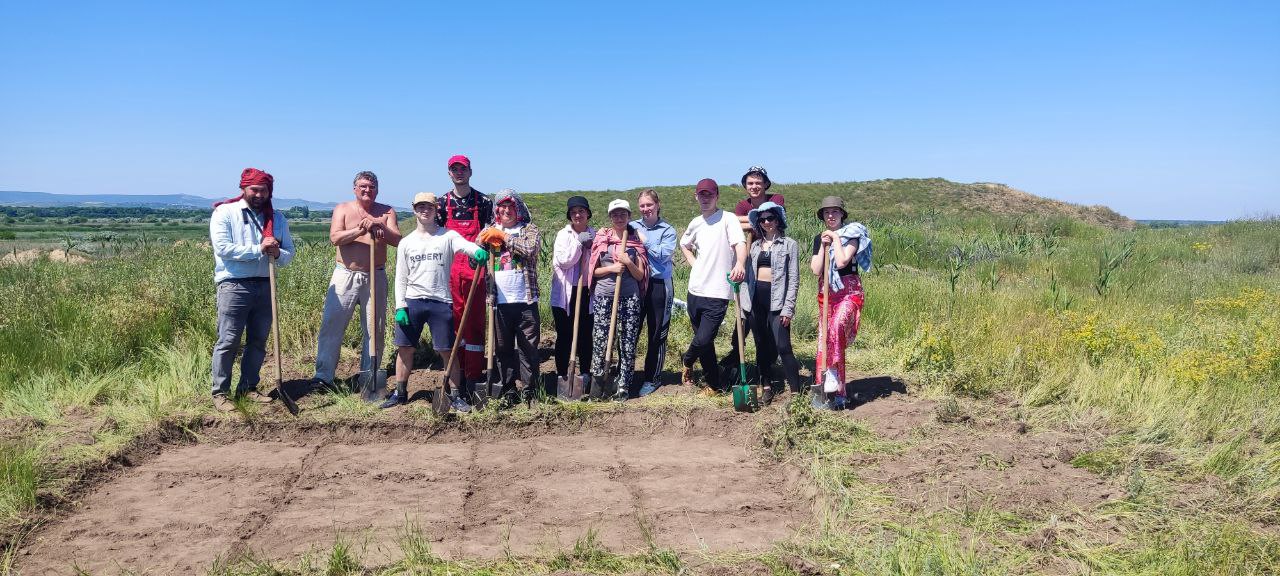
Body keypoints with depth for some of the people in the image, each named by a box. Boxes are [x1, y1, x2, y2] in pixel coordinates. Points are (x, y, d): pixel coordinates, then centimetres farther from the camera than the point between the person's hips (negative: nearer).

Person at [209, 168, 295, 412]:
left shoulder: (277, 218, 13)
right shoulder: (224, 212, -1)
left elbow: (289, 252, 10)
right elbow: (222, 248, -13)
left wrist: (277, 254, -14)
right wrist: (258, 249, -16)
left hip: (265, 286, 5)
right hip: (234, 285, -5)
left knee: (258, 341, 10)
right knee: (228, 341, -4)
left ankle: (247, 388, 21)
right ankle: (219, 392, 3)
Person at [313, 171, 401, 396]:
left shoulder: (386, 212, 5)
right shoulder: (343, 209, 4)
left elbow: (397, 240, -8)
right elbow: (335, 237, -11)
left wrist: (379, 228, -25)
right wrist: (360, 230, -23)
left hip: (375, 276, 1)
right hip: (345, 275, -1)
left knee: (375, 329, 6)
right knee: (331, 325, -4)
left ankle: (369, 376, 18)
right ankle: (323, 376, 2)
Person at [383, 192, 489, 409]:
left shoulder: (447, 236, 3)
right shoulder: (406, 242, 10)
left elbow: (465, 245, -20)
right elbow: (401, 278, 9)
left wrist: (478, 250, -44)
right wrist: (400, 307, -1)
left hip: (441, 302, -2)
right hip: (412, 301, 2)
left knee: (447, 350, -1)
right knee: (404, 348, 5)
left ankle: (456, 395, 9)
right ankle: (400, 393, 20)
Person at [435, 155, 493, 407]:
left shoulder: (484, 202, 5)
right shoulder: (442, 203, 10)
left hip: (475, 270, -2)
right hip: (450, 271, 2)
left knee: (475, 321, -3)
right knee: (454, 320, 5)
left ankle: (472, 377, 0)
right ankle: (458, 371, 15)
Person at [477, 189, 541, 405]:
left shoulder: (529, 229, 5)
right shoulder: (490, 230, 13)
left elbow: (531, 249, -15)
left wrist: (503, 236, -11)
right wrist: (485, 239, -8)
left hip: (525, 300, -2)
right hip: (500, 301, 2)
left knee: (528, 347, 1)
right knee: (503, 348, 7)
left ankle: (530, 390, 10)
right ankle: (507, 390, 16)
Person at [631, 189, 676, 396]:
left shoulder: (667, 230, 1)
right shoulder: (632, 226, 9)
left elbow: (663, 254, -13)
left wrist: (644, 241, -11)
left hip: (659, 285, -2)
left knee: (657, 334, 5)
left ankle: (653, 378, 16)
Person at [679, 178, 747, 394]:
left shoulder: (727, 219, -6)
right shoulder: (696, 223, 12)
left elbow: (740, 243, -23)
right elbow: (684, 243, 32)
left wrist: (739, 264, -44)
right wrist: (693, 263, 13)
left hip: (717, 294, -6)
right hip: (695, 290, 6)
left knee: (703, 340, -13)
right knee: (704, 343, 11)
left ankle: (687, 360, 19)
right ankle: (713, 385, 25)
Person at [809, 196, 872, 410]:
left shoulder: (852, 234, -4)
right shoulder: (819, 238, 11)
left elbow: (841, 262, -19)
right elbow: (816, 270, 1)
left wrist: (836, 238, -9)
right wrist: (824, 245, -5)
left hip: (848, 290, -6)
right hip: (826, 292, 6)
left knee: (837, 325, -32)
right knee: (825, 337, 3)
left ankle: (832, 379, -31)